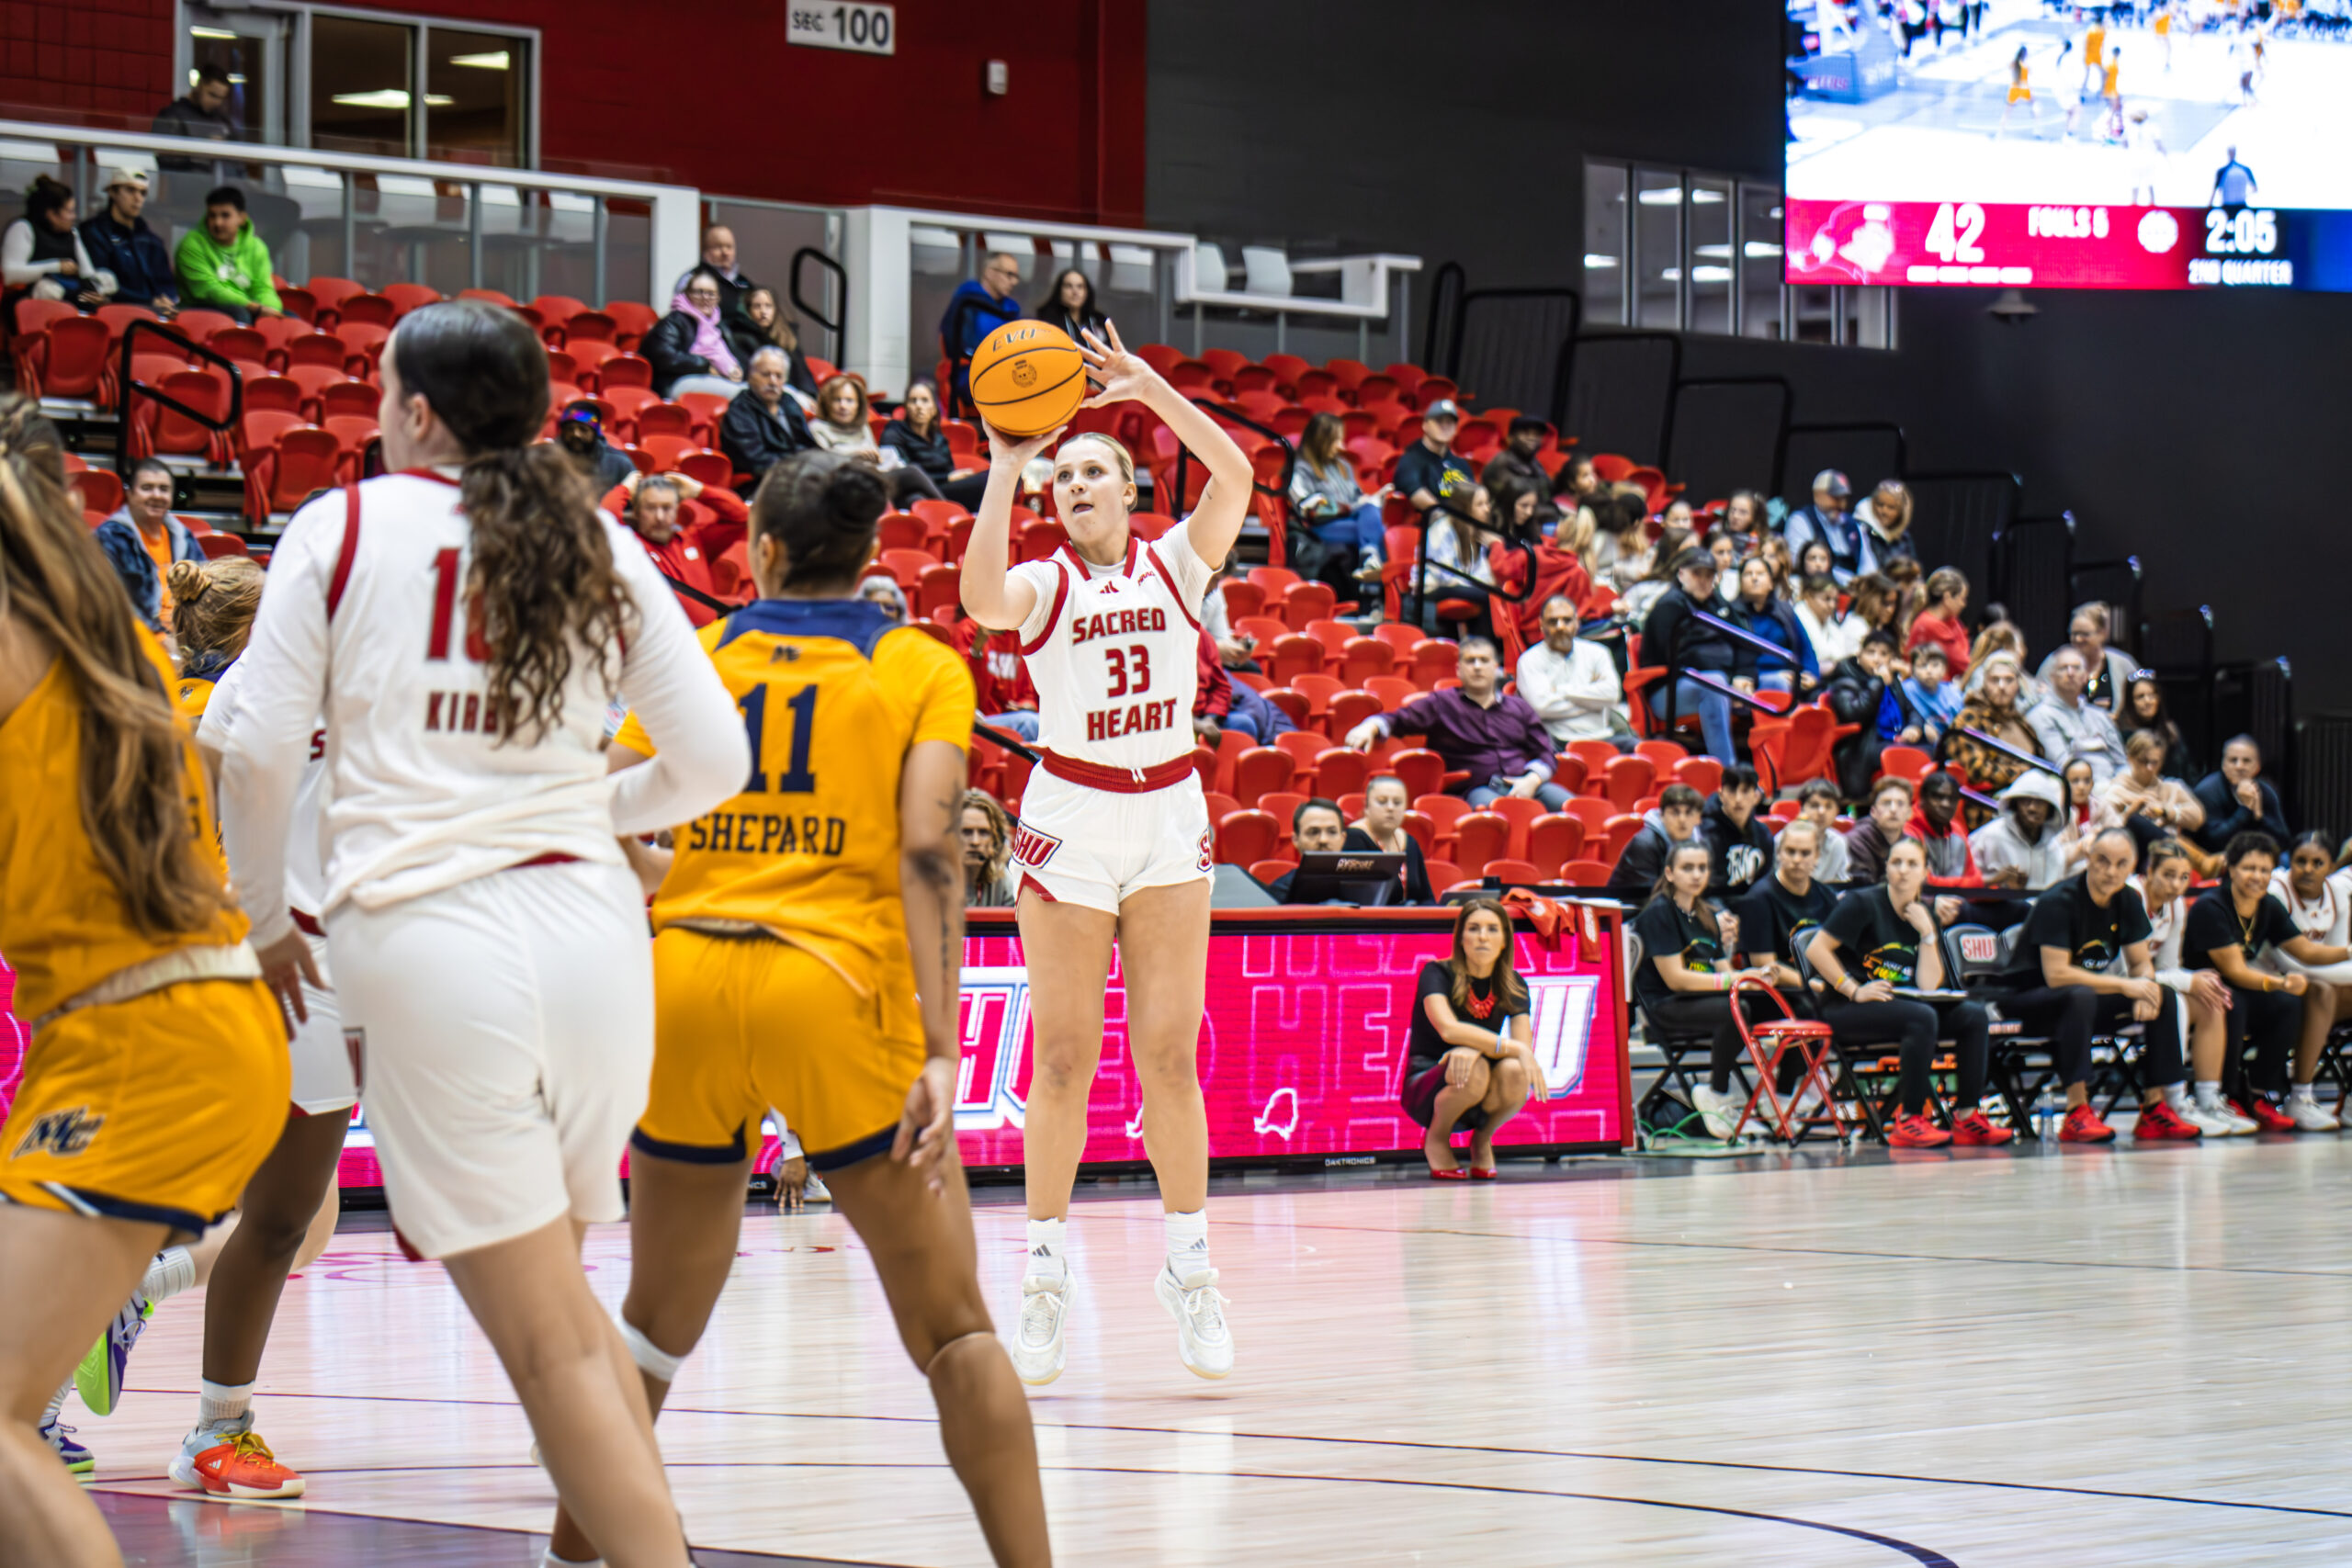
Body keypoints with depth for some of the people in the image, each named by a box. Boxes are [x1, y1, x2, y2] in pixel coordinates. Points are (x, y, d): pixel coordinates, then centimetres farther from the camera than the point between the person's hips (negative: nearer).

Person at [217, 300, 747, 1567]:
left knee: (549, 1342, -3)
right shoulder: (600, 548, 12)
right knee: (552, 1287, 24)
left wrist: (267, 920, 15)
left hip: (424, 932, -4)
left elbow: (259, 751, 0)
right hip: (591, 924, 4)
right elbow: (714, 760, 13)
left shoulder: (344, 527, 3)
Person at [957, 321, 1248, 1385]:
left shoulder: (1175, 565, 7)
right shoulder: (1042, 585, 1)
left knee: (1169, 1056, 2)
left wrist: (1149, 389, -13)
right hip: (1070, 818, -1)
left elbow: (1235, 476, -9)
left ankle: (1187, 1266, 10)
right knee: (1063, 1058, -1)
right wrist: (1004, 466, -23)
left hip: (1170, 818, 2)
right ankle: (1046, 1276, 5)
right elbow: (981, 597, -23)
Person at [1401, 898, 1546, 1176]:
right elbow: (1448, 1028, -31)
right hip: (1427, 1087, -3)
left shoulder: (1513, 986, 0)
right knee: (1474, 1070, -36)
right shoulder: (1437, 974, -12)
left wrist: (1474, 1049, -32)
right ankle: (1435, 1140, -6)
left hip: (1480, 1104, 3)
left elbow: (1525, 1047, -12)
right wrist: (1514, 1048, -37)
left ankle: (1482, 1139, 0)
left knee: (1514, 1073, -31)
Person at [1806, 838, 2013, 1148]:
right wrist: (1854, 991, -18)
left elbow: (1928, 986, 1)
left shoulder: (1926, 916, 12)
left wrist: (1927, 934, -7)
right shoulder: (1863, 903, -5)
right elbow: (1816, 950, -13)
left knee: (1974, 1015, -12)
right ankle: (1908, 1121, -31)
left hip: (1900, 1004, 7)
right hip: (1848, 1012, -7)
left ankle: (1967, 1118, -15)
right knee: (1922, 1017, -33)